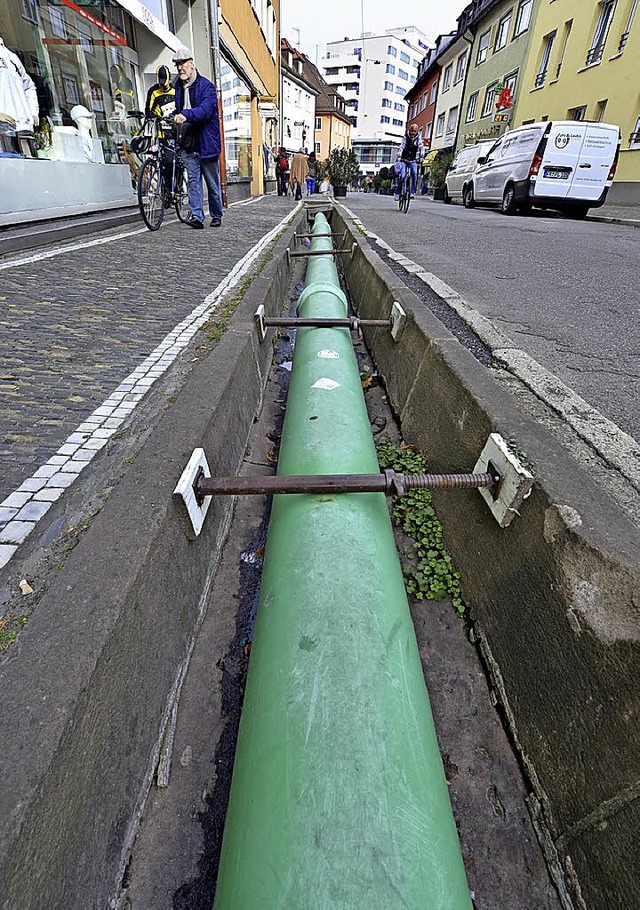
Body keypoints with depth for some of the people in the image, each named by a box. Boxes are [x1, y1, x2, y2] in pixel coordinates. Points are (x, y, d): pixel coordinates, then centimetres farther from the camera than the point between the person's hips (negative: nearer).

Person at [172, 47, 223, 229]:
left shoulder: (206, 86, -5)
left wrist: (186, 115, -35)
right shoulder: (179, 86, 15)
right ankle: (196, 216, -13)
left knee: (212, 183, 4)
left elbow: (205, 110, -22)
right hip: (187, 142, 5)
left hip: (206, 142, -5)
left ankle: (216, 216, 17)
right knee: (193, 178, -6)